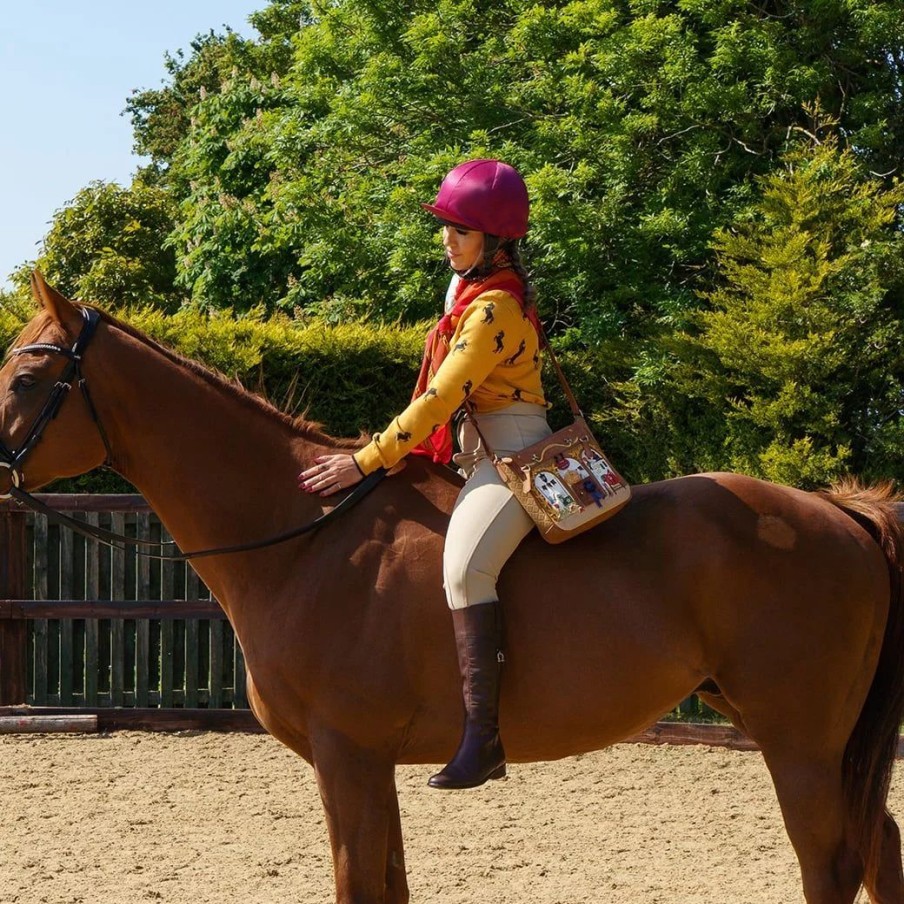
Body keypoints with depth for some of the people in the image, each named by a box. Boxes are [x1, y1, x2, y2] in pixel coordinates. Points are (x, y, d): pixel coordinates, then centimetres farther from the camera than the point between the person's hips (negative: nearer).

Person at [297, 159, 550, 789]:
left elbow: (441, 399, -21)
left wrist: (367, 463, -20)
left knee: (464, 565, -34)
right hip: (485, 455, 12)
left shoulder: (493, 308, -16)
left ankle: (483, 732, -39)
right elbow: (445, 396, 22)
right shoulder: (470, 290, 15)